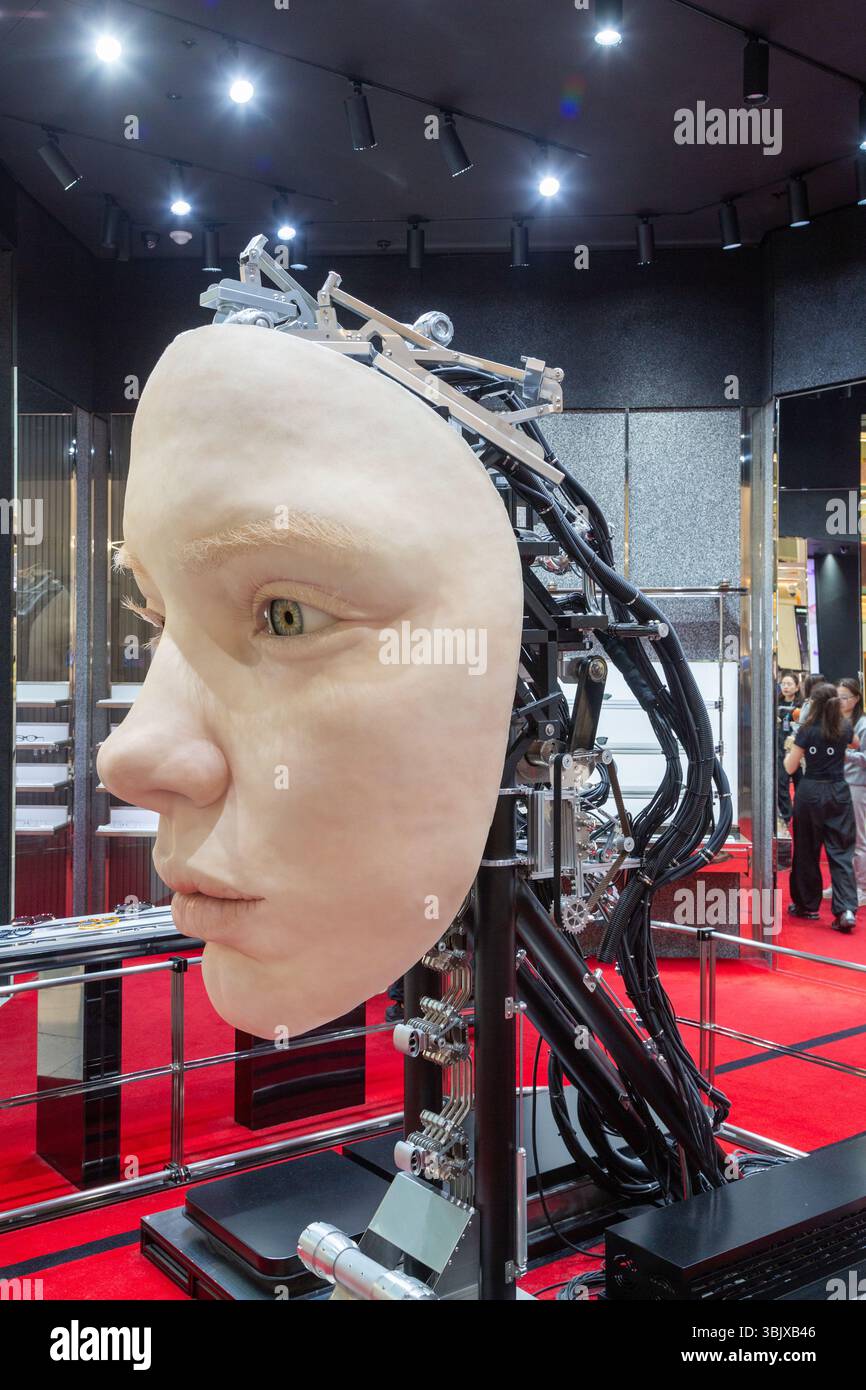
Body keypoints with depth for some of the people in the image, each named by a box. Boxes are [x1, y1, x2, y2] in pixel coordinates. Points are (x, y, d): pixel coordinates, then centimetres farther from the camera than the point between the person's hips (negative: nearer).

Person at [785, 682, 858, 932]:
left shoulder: (807, 731, -8)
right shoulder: (845, 727, 1)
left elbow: (790, 768, -4)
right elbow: (855, 743, 26)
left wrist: (790, 749, 13)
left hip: (810, 792, -2)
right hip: (839, 792, 2)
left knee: (807, 852, 11)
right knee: (841, 852, 2)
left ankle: (807, 905, 21)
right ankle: (846, 909, -12)